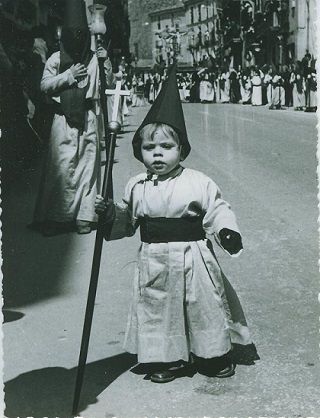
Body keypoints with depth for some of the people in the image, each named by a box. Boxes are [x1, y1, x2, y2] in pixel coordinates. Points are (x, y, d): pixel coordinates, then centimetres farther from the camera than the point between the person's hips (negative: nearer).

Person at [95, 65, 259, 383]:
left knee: (205, 304, 10)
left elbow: (217, 211, -7)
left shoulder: (199, 183, -9)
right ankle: (165, 359, 27)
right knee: (157, 308, 10)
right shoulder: (136, 187, 2)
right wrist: (108, 213, -7)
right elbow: (126, 222, 10)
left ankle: (215, 354, 30)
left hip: (193, 258, -2)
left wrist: (227, 231, -23)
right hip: (154, 261, 3)